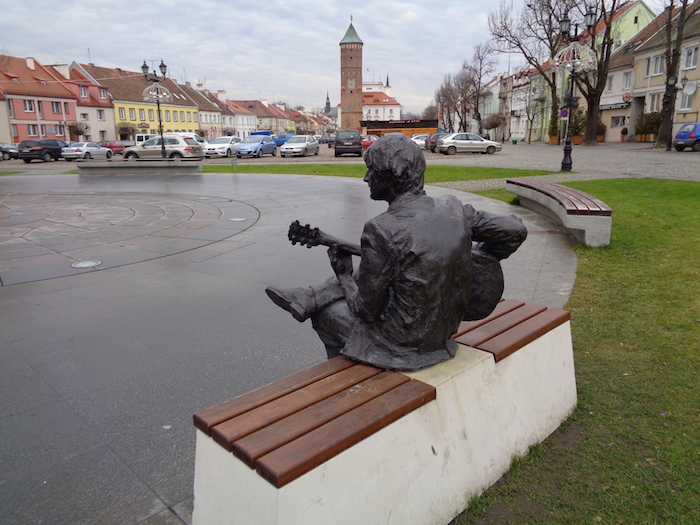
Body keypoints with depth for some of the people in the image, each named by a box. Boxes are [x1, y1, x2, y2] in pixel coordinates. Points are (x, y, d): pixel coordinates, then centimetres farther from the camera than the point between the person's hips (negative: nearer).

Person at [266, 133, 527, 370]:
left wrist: (343, 274, 1)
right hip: (445, 329, 7)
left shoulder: (382, 231, -26)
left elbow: (367, 309, -18)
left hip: (403, 344, -7)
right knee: (359, 276, 20)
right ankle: (304, 299, 36)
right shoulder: (454, 209, -8)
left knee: (327, 311, 20)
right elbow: (516, 230, 2)